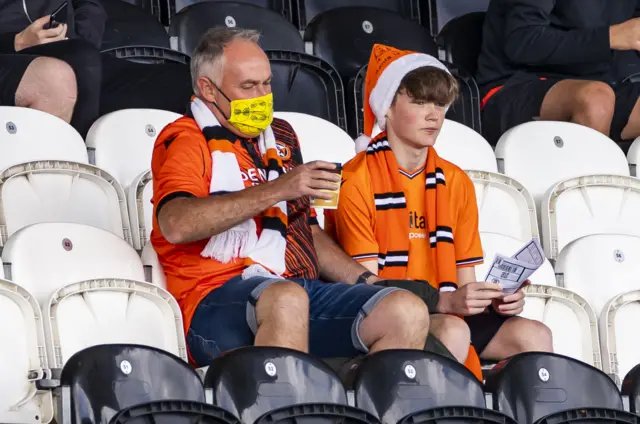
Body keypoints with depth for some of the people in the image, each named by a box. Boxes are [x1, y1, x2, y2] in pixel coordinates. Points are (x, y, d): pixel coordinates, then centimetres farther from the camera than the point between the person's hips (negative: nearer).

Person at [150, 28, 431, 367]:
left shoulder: (280, 136, 26)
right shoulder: (185, 140, 2)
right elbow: (176, 224, -18)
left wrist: (366, 281, 16)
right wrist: (279, 189, -19)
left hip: (304, 290, 7)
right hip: (219, 301, -7)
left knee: (408, 312, -17)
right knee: (287, 298, -40)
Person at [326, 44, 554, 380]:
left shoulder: (456, 183, 13)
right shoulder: (357, 181, -7)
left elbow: (464, 281, 13)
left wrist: (495, 298, -11)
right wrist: (445, 302, -25)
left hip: (448, 312, 6)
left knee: (534, 336, -16)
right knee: (452, 334, -34)